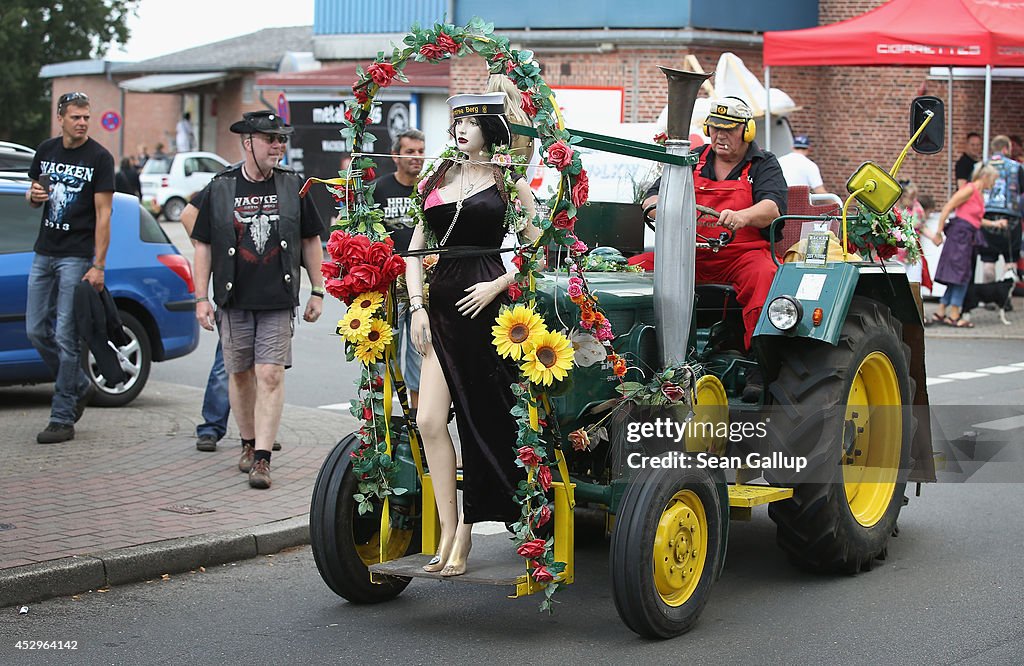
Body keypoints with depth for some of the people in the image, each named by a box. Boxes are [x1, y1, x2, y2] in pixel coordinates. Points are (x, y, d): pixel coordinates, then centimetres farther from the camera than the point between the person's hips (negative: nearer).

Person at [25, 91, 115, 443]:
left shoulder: (99, 158, -7)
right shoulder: (46, 150, 9)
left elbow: (103, 214, -10)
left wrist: (98, 266, -16)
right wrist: (34, 196, -5)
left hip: (77, 256, -6)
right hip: (44, 252, 6)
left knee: (66, 336, -7)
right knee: (36, 330, 7)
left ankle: (62, 419, -1)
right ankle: (80, 386, 28)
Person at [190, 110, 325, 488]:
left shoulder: (293, 187, 5)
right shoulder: (219, 189, 3)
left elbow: (310, 241, 11)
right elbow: (203, 245, 6)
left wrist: (317, 292, 8)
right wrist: (201, 297, 0)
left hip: (278, 301, -1)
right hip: (234, 301, 1)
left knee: (270, 375, -10)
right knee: (239, 374, 9)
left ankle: (262, 458, -10)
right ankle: (249, 444, 28)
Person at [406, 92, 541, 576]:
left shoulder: (508, 183, 3)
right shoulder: (435, 181, 15)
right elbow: (415, 249, 15)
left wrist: (498, 285, -12)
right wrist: (416, 305, 3)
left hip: (485, 304, -4)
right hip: (441, 304, 4)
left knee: (483, 418, -1)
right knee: (430, 420, -5)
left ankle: (467, 528, 8)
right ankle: (448, 532, 1)